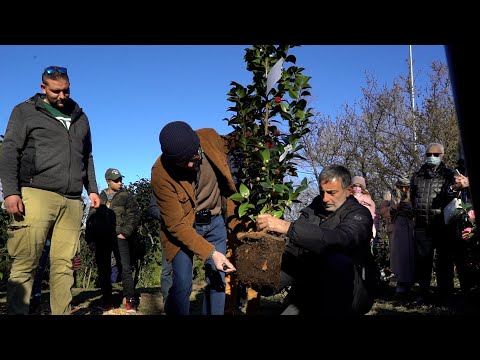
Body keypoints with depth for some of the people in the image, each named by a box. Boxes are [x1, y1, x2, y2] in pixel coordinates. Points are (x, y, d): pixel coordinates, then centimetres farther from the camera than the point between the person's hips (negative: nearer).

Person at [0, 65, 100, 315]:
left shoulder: (80, 118, 23)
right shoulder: (25, 112, 10)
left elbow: (87, 157, 27)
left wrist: (92, 189, 17)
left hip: (72, 201, 4)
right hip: (36, 195, -4)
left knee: (64, 264, 1)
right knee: (25, 263, -7)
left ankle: (62, 313, 4)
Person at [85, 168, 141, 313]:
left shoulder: (127, 196, 9)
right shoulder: (100, 198, 17)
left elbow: (134, 215, 0)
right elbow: (91, 219, 16)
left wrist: (125, 232, -11)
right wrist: (90, 238, 7)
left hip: (119, 237, -3)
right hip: (101, 239, 3)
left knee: (125, 268, -10)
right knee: (103, 270, 7)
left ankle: (130, 300, -6)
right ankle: (107, 299, 17)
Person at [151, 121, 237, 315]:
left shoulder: (211, 138, -18)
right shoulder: (161, 174, -27)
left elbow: (228, 177, 3)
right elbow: (177, 225, -22)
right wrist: (211, 252, -28)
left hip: (215, 221, 3)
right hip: (183, 225, -3)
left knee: (218, 280, 4)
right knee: (182, 284, -12)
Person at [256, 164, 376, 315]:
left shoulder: (359, 214, -8)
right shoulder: (314, 209, 10)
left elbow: (341, 240, -32)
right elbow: (292, 251, 4)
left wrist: (287, 227, -39)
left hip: (350, 294, -5)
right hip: (311, 292, 5)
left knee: (337, 261, -34)